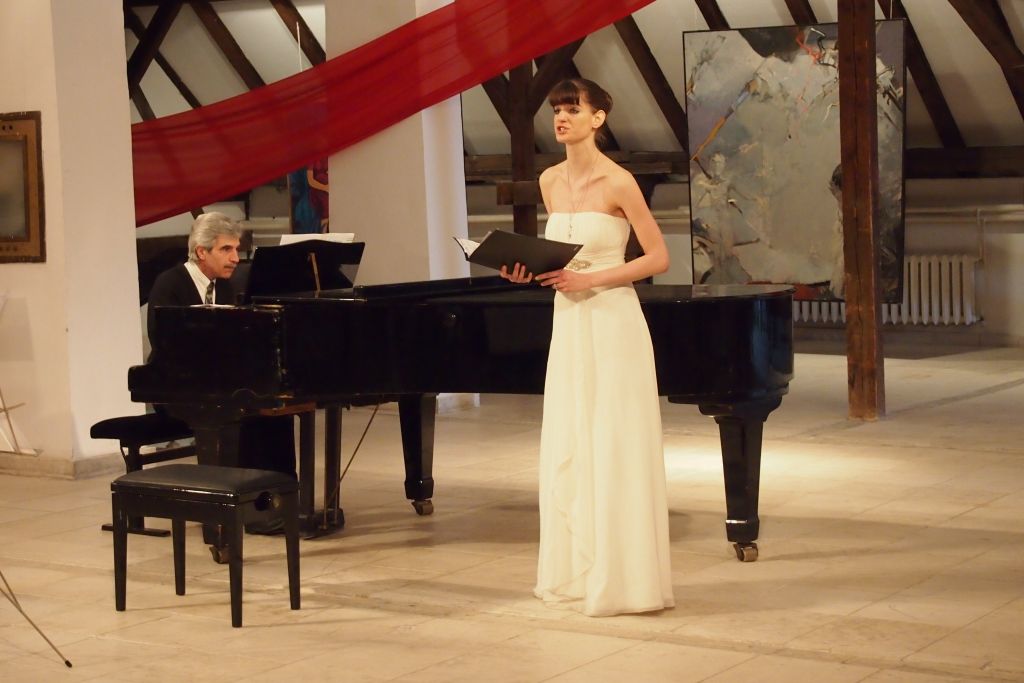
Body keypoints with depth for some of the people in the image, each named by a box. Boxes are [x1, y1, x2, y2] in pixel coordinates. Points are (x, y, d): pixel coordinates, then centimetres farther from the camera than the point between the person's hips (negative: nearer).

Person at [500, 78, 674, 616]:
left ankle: (621, 578, 5)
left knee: (615, 450, -3)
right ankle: (576, 575, 17)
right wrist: (532, 271, -1)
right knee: (567, 450, 8)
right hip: (568, 323, 7)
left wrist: (590, 280, -17)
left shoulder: (617, 182, -11)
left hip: (612, 324, -7)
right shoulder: (550, 181, 9)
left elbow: (658, 257, -10)